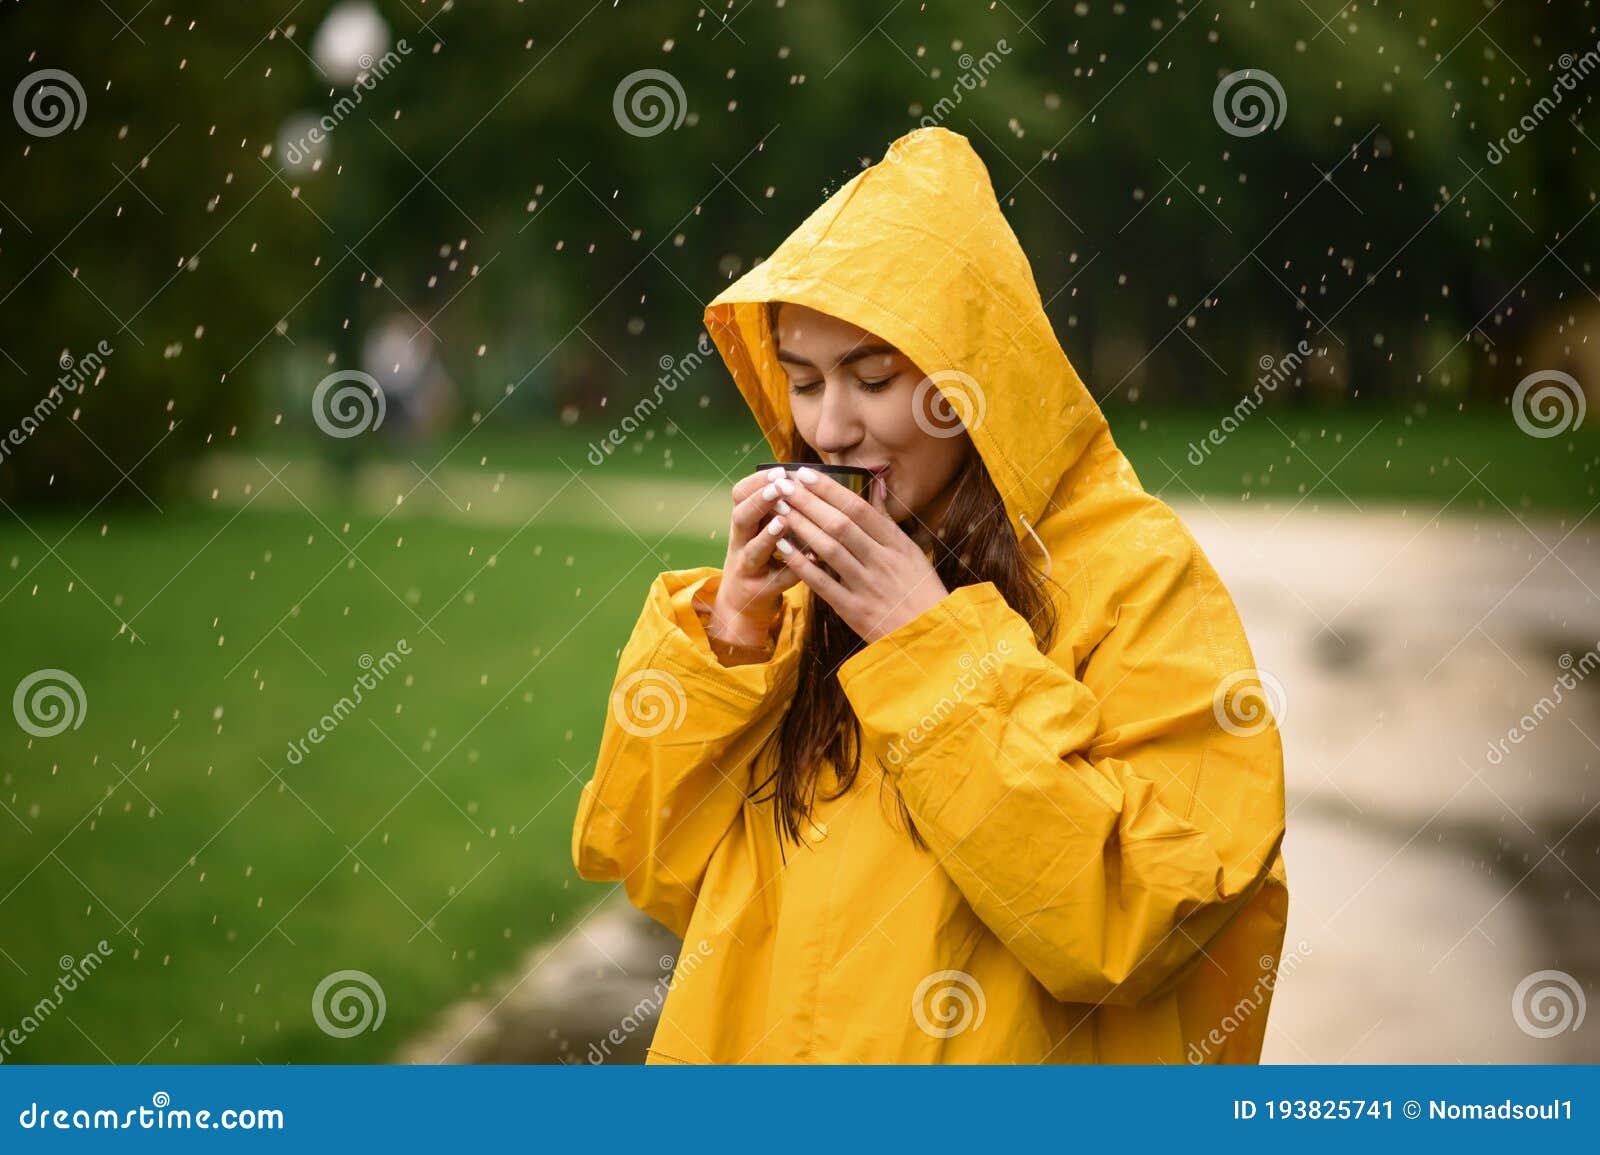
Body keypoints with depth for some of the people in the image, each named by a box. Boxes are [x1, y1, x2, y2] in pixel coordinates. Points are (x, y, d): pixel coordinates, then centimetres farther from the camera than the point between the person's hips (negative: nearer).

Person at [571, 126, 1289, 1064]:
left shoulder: (1137, 575, -13)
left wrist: (929, 646, -22)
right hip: (748, 1042, 4)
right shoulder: (807, 566, 1)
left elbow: (1127, 922, -23)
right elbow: (649, 868, 0)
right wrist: (727, 630, -13)